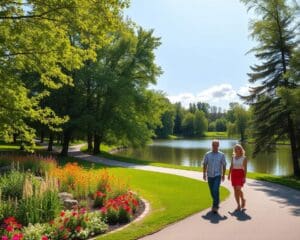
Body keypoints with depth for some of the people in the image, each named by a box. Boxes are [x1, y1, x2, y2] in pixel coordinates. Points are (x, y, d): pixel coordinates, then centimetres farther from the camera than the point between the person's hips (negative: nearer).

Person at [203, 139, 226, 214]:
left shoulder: (221, 155, -2)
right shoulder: (207, 154, 1)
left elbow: (224, 165, 2)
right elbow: (205, 164, 3)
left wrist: (223, 175, 0)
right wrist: (204, 174, -2)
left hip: (217, 175, -3)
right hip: (209, 175, 3)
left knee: (216, 190, -17)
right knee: (212, 191, 13)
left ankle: (215, 207, -13)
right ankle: (217, 202, 38)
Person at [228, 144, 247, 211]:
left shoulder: (244, 158, -5)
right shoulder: (233, 157, 7)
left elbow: (245, 168, -7)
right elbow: (231, 166, 10)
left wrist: (244, 177, -13)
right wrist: (229, 174, 5)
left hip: (240, 174, -4)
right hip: (234, 174, 4)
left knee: (238, 189, -16)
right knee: (235, 190, 4)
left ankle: (243, 199, 14)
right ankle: (239, 205, 13)